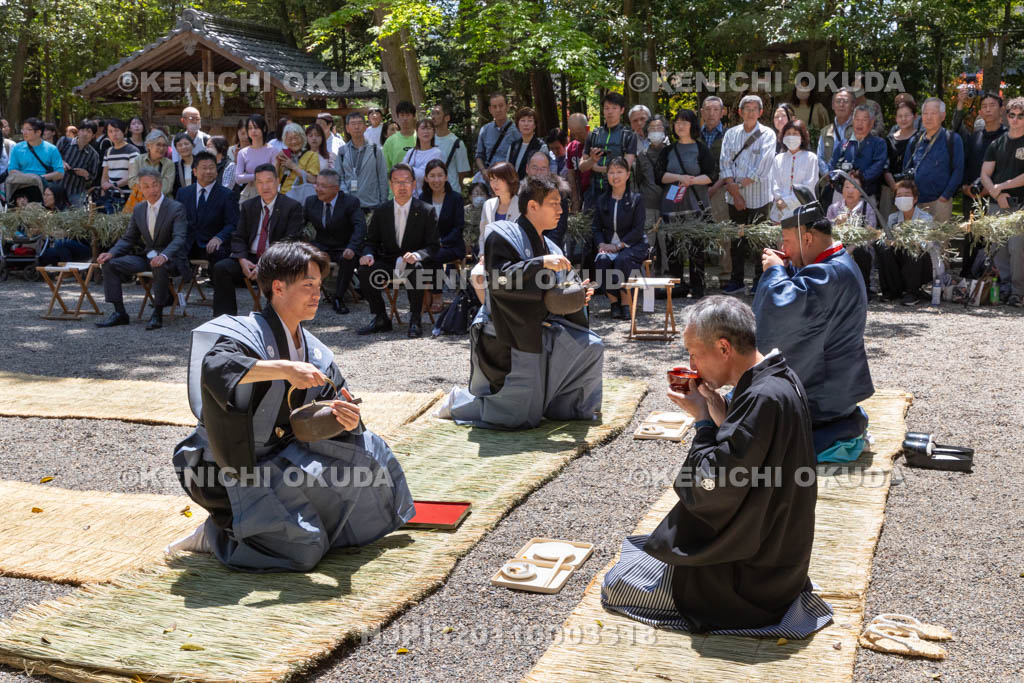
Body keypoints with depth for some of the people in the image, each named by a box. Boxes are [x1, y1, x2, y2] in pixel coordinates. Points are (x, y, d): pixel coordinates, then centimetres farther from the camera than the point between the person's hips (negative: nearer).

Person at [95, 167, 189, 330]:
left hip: (170, 259, -6)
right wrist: (111, 253, -8)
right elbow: (128, 239, 13)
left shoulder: (176, 208, -10)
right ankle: (119, 313, -5)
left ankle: (157, 314, -24)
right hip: (147, 256, 6)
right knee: (110, 263, -9)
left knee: (160, 266, -40)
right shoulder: (138, 209, 10)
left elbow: (179, 238, -22)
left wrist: (164, 256, -43)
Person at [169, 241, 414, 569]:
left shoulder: (315, 351, 6)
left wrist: (346, 419, -21)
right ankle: (216, 534, 3)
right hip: (237, 467, -7)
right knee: (302, 551, -20)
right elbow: (213, 366, -40)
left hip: (285, 455, 8)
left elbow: (334, 402, 3)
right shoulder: (247, 333, -18)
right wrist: (284, 368, -44)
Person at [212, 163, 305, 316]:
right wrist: (242, 260, -11)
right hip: (249, 259, 5)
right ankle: (224, 319, -14)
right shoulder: (247, 206, 15)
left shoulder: (292, 207, 0)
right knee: (220, 268, -19)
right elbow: (238, 238, 11)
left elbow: (290, 242, -9)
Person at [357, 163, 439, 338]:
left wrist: (417, 255, -28)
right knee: (364, 269, -25)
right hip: (388, 264, 3)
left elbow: (433, 246, -6)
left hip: (412, 264, -3)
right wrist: (368, 255, -14)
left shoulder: (426, 211, -2)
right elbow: (371, 241, 11)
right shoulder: (381, 212, 6)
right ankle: (381, 319, -7)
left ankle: (415, 320, -19)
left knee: (416, 269, -37)